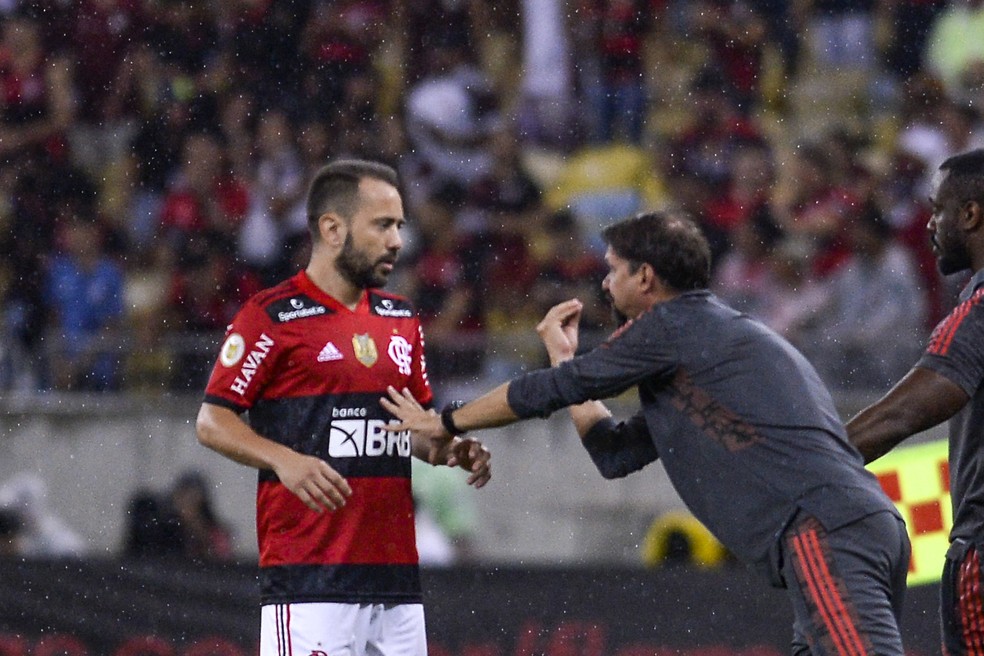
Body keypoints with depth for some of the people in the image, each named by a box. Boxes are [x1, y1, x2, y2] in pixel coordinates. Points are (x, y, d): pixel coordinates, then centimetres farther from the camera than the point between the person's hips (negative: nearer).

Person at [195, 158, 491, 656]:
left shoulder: (401, 320, 18)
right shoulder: (272, 316, -4)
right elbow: (213, 421, -6)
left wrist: (453, 450, 7)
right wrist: (284, 459, -22)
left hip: (396, 573, 7)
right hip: (307, 573, -7)